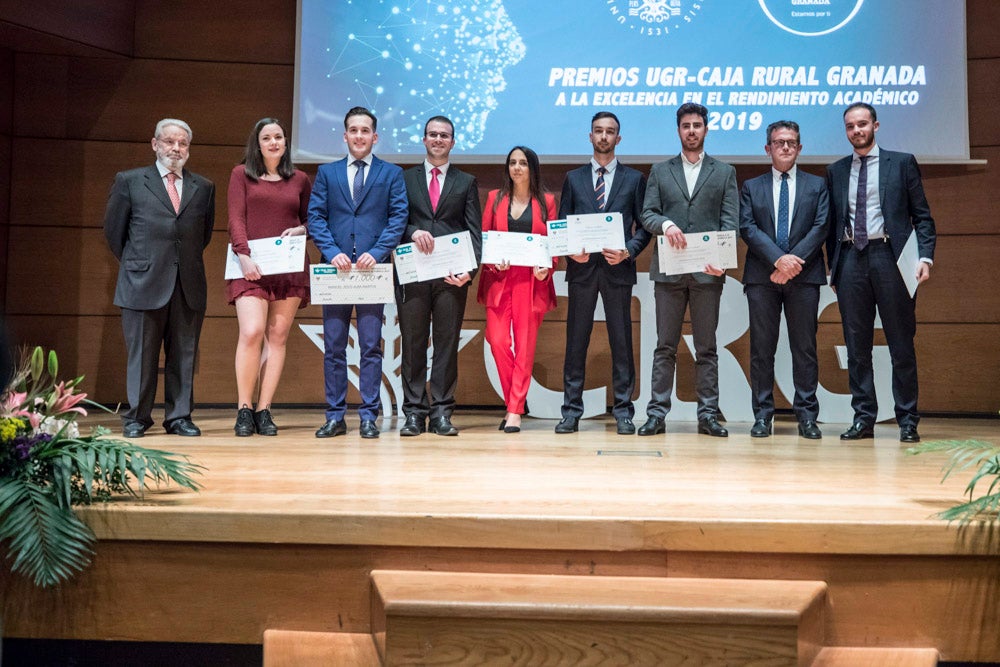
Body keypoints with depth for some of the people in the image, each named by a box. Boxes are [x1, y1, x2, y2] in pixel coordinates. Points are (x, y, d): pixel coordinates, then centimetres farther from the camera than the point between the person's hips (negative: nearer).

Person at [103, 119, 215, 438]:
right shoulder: (129, 181, 6)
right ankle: (136, 418, 14)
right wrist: (135, 266, 10)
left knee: (184, 355, 6)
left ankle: (179, 417, 14)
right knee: (142, 354, 3)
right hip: (143, 283, -2)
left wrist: (187, 264, 13)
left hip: (189, 286, 2)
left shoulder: (203, 187, 12)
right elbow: (113, 230, 9)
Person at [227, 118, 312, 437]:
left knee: (277, 337, -1)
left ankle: (264, 410, 4)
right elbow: (236, 219, 2)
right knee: (252, 332, -16)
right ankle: (244, 409, -4)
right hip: (251, 266, -2)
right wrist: (244, 255, -12)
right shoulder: (241, 174, 10)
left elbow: (310, 219, 21)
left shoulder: (299, 179, 15)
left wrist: (301, 229, -2)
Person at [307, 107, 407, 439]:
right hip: (336, 268, 2)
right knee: (333, 346, 4)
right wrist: (332, 252, -10)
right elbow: (315, 217, 6)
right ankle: (335, 416, 10)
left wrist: (376, 253, -13)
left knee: (371, 346, 0)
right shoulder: (327, 173, 13)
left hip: (373, 267, -2)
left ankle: (369, 416, 6)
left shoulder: (391, 173, 9)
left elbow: (398, 217, 0)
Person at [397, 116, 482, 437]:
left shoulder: (466, 182, 14)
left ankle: (442, 413, 6)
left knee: (447, 344, 1)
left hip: (452, 275, 0)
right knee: (412, 344, 2)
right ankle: (414, 413, 8)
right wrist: (413, 232, -14)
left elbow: (474, 231, 6)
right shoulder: (404, 178, 14)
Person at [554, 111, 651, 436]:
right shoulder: (574, 178, 13)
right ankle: (571, 411, 7)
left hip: (618, 269, -1)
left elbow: (645, 226, 6)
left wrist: (629, 251, -11)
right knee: (576, 341, 2)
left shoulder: (634, 178, 9)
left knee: (621, 341, 1)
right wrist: (570, 250, -7)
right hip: (581, 268, 1)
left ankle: (623, 412, 8)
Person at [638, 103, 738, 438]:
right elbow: (647, 214, 6)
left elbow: (730, 221, 3)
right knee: (665, 346, 2)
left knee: (706, 347, 4)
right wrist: (666, 225, -17)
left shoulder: (724, 172, 12)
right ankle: (657, 413, 5)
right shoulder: (660, 171, 14)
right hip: (668, 270, 0)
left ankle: (708, 414, 8)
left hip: (707, 271, 0)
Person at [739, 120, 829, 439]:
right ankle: (762, 414, 6)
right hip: (762, 277, 0)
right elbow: (747, 228, 0)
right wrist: (778, 259, -14)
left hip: (804, 275, 0)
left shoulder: (817, 185, 13)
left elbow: (820, 227, 1)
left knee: (805, 347, 1)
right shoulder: (751, 187, 13)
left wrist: (794, 261, -12)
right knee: (761, 348, 1)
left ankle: (807, 415, 6)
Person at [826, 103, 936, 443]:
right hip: (850, 259, 3)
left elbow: (922, 216, 4)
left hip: (889, 256, -3)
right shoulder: (835, 171, 15)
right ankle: (863, 418, 10)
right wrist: (833, 265, 8)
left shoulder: (902, 162, 7)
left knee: (901, 344, 0)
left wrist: (925, 257, -8)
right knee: (857, 345, 4)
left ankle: (907, 421, 6)